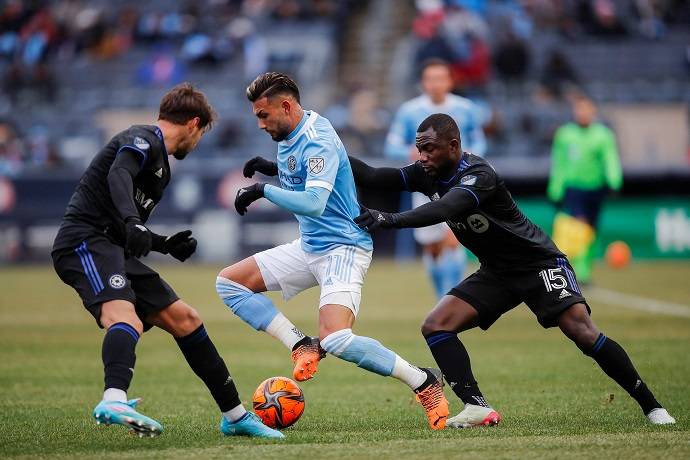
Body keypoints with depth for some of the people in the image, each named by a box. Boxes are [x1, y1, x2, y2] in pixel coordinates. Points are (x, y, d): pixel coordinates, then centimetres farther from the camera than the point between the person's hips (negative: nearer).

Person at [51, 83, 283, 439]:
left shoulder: (161, 165, 26)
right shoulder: (143, 139, -3)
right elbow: (118, 175, -26)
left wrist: (165, 245, 23)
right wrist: (133, 223, -41)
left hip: (113, 249, 10)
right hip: (85, 242, -10)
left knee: (184, 320, 13)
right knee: (126, 319, -34)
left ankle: (235, 416, 23)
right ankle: (113, 402, -60)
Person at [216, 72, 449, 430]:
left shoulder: (317, 141, -21)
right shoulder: (289, 136, 8)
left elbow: (314, 202, -33)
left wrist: (263, 190, -27)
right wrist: (273, 169, 10)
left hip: (342, 249, -10)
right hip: (310, 248, 10)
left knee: (335, 340, -27)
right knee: (229, 282, 6)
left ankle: (424, 383, -11)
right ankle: (301, 346, -1)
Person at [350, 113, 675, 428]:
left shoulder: (477, 174, -27)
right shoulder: (428, 175, -3)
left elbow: (443, 210, -43)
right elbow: (372, 178, -6)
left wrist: (389, 220, -52)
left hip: (539, 262, -8)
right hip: (496, 272, 8)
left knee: (581, 331, -22)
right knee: (435, 326, -9)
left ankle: (650, 405, -12)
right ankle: (477, 408, -12)